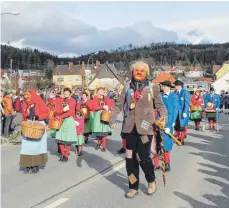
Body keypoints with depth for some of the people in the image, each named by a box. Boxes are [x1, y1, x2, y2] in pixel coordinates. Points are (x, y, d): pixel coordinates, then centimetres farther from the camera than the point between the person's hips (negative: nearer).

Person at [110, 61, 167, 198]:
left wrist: (163, 116, -15)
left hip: (145, 128, -3)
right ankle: (133, 187, 22)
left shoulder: (153, 87, 2)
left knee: (144, 157, -5)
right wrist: (113, 118, -3)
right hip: (131, 128, 3)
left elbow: (160, 105, 4)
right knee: (131, 158, 6)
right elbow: (119, 105, 11)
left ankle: (152, 181, 25)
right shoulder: (127, 88, 10)